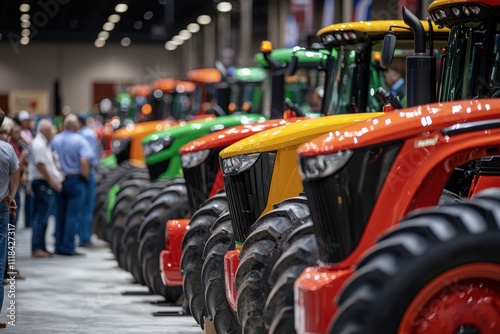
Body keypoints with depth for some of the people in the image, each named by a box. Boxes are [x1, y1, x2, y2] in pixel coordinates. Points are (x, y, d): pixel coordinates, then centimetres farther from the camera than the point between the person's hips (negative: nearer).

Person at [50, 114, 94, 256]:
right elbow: (84, 161, -20)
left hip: (59, 179, 5)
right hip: (75, 180, -5)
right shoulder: (79, 140, -11)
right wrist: (85, 176, -5)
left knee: (60, 214, 12)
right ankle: (68, 247, -5)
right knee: (73, 215, -2)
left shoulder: (55, 140, 4)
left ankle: (59, 246, 14)